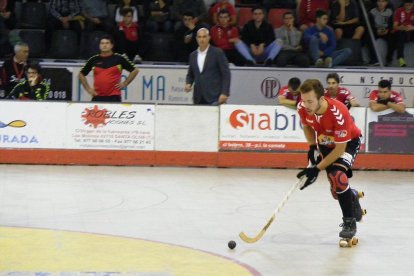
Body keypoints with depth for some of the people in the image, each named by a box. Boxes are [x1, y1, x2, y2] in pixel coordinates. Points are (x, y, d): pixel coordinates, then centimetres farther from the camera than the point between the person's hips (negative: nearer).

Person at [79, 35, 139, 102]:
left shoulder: (119, 59, 2)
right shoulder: (94, 60, 8)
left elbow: (135, 70, 9)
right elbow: (81, 74, 19)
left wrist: (124, 84, 3)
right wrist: (88, 88, 10)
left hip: (114, 97, -2)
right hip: (97, 97, 2)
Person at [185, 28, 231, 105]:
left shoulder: (217, 53, -1)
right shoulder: (193, 55, 14)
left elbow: (226, 74, -4)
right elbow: (190, 75, 23)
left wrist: (224, 93, -12)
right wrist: (188, 84, 2)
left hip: (214, 97, -5)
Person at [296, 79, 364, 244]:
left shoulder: (338, 113, -40)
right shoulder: (303, 108, -23)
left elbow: (340, 149, -32)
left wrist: (317, 168, -32)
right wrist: (312, 147, -11)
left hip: (348, 142, -5)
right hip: (325, 142, 6)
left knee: (337, 176, -29)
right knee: (337, 191, 7)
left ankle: (349, 222, -13)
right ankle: (352, 196, 44)